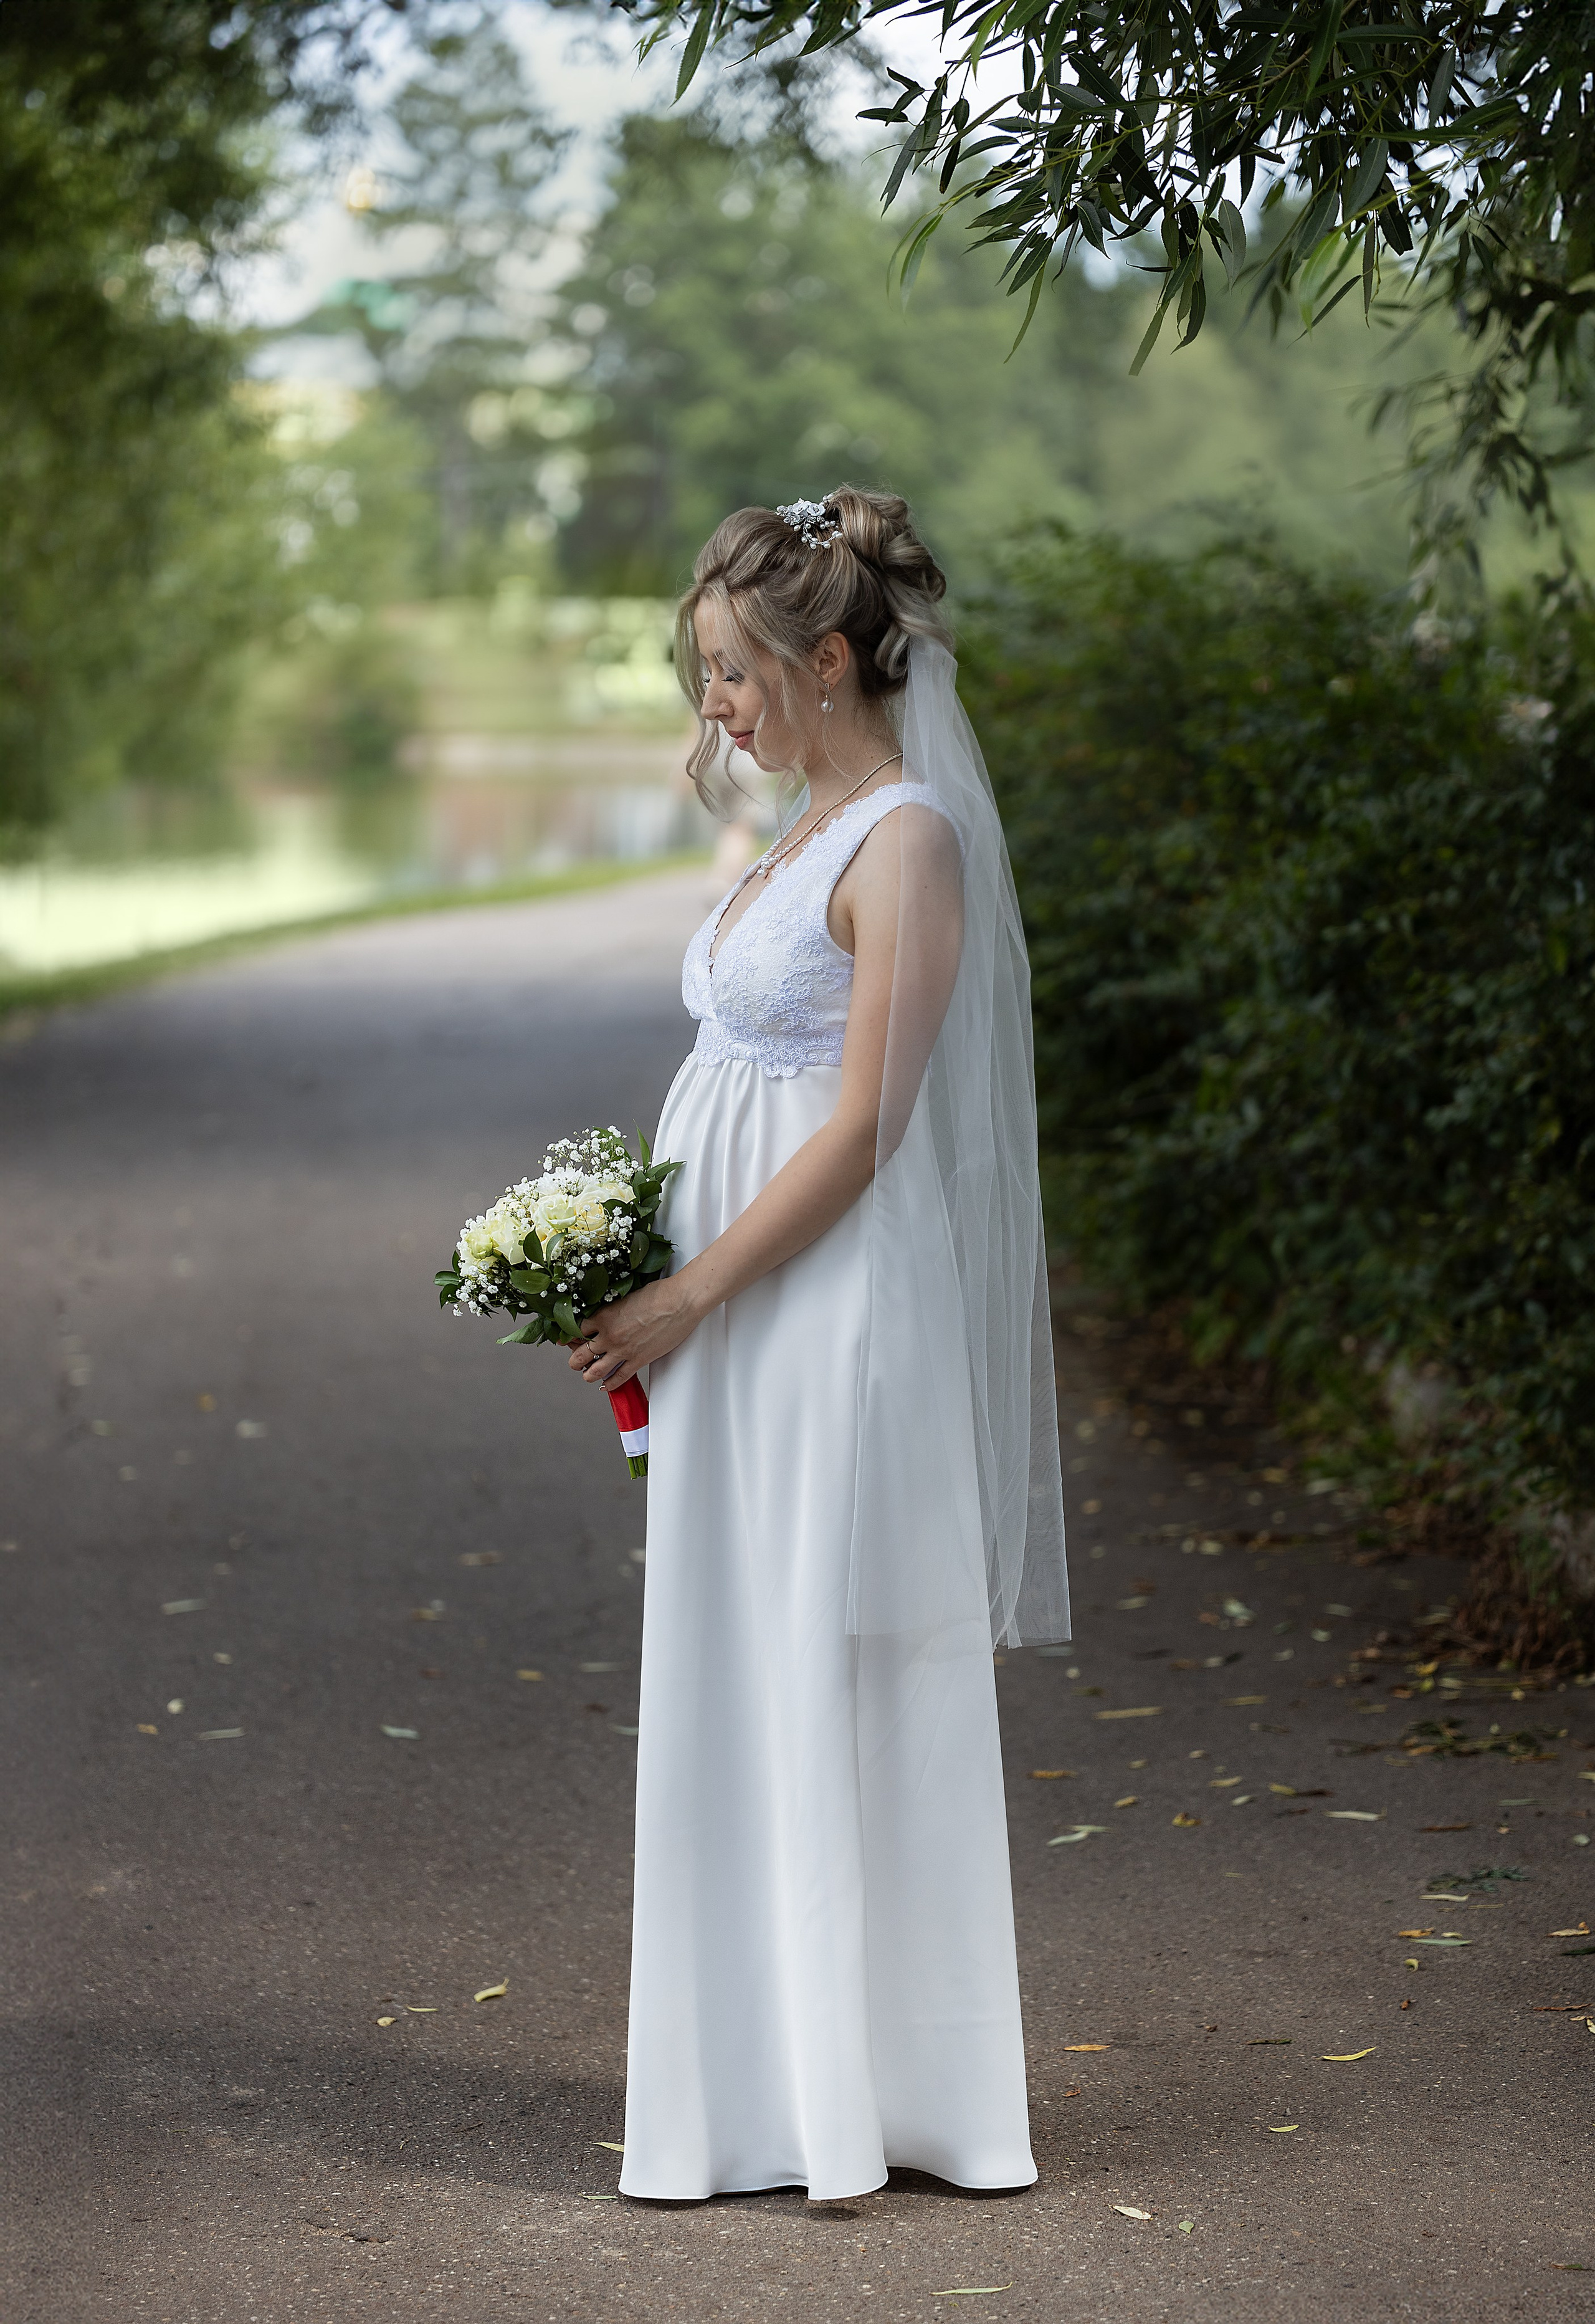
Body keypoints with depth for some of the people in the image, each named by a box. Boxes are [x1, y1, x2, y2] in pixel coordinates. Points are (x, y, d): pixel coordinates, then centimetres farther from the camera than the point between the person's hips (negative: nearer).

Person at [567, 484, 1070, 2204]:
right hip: (738, 1324, 9)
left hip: (831, 1319, -9)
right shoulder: (815, 824, 14)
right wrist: (649, 1289, 10)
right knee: (746, 1697, 11)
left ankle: (875, 2090, 7)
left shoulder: (909, 842, -14)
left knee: (834, 1692, -3)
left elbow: (861, 1134, -18)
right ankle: (780, 2081, 20)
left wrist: (686, 1297, -15)